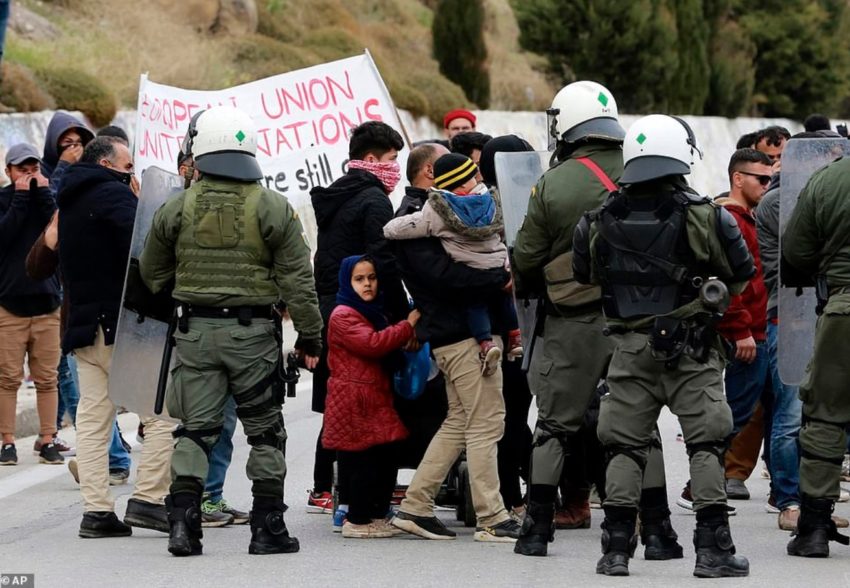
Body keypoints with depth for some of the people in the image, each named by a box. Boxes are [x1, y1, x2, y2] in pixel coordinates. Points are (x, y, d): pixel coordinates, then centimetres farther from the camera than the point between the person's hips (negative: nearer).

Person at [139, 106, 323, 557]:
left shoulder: (176, 209, 1)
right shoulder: (272, 208, -4)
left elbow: (152, 274, 13)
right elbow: (297, 279, -5)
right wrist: (309, 337, 2)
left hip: (194, 331, 2)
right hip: (253, 332, -1)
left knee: (195, 429, 6)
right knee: (265, 429, 8)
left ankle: (182, 518, -5)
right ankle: (267, 526, 9)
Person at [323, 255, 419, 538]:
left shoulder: (374, 312, 24)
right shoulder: (343, 316, -7)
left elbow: (388, 354, 37)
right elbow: (372, 343, -22)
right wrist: (409, 325, -17)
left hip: (377, 399, 9)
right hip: (354, 404, -9)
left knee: (388, 457, 6)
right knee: (364, 462, -10)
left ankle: (377, 515, 15)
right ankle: (358, 521, -4)